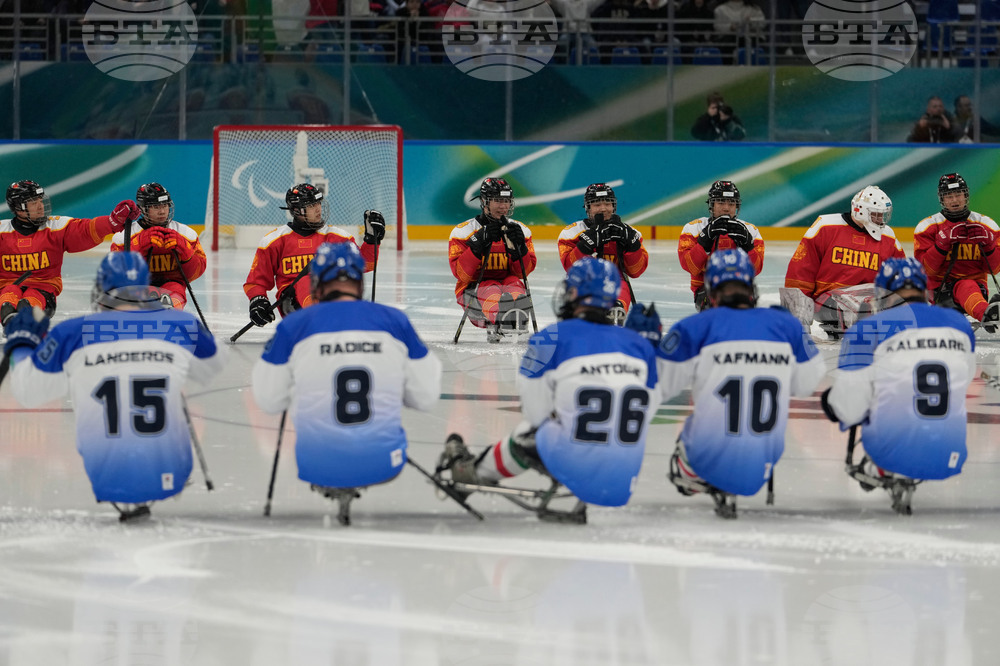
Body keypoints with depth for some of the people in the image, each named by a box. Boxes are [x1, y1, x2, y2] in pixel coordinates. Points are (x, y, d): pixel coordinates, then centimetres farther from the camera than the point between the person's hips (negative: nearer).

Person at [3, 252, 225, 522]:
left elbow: (28, 392, 4)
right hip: (169, 477, 1)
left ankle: (127, 501, 18)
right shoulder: (180, 326, -4)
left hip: (105, 483, 0)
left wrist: (22, 342, 23)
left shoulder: (72, 335, -8)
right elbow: (212, 366, 17)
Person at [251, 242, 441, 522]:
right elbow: (426, 397, 3)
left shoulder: (293, 326, -7)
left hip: (319, 466, 0)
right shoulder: (395, 322, -3)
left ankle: (331, 488, 19)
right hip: (383, 465, 0)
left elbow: (269, 401, 3)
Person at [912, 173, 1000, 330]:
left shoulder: (986, 225, 10)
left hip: (975, 283, 2)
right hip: (940, 286, -2)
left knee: (967, 287, -38)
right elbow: (925, 268, -2)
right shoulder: (928, 226, 6)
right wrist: (942, 244, -15)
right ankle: (986, 313, -73)